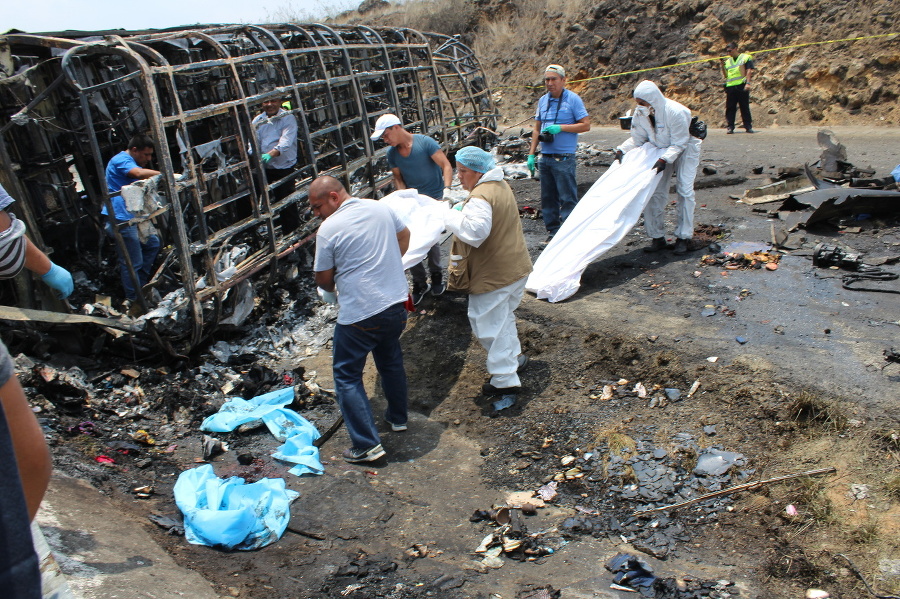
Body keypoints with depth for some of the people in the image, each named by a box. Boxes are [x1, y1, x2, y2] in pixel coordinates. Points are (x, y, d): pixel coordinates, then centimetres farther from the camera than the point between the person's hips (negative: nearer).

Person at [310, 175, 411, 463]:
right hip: (397, 303, 7)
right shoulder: (381, 208, 3)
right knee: (391, 361, 28)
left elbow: (323, 278, -5)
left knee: (347, 377, 7)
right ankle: (397, 417, 44)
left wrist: (332, 288, 17)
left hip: (359, 314, -6)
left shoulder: (328, 229, -14)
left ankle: (367, 445, 4)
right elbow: (404, 235, 21)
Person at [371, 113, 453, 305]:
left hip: (435, 199, -4)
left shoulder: (425, 142, -15)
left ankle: (436, 275, 23)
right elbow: (398, 178, 7)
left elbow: (446, 166, -16)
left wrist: (447, 189, -29)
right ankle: (419, 284, 13)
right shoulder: (392, 153, 0)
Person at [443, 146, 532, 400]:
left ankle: (505, 379, 7)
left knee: (489, 324, 1)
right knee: (504, 317, 28)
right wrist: (463, 210, 7)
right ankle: (515, 356, 43)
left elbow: (476, 231, -37)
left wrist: (451, 216, -22)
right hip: (516, 267, 10)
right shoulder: (501, 186, 8)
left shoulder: (480, 197, -25)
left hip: (493, 276, -10)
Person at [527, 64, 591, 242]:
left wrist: (560, 128, -15)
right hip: (545, 158, 6)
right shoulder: (543, 100, 13)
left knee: (567, 197, -5)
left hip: (564, 158, -6)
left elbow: (586, 125, -7)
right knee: (548, 197, 10)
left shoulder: (573, 99, -4)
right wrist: (531, 154, 11)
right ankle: (553, 229, 19)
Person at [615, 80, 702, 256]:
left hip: (685, 149, -5)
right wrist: (621, 150, -23)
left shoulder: (676, 112, -33)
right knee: (655, 192, -1)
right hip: (660, 150, 5)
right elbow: (637, 139, -6)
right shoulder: (640, 113, -16)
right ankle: (657, 237, 8)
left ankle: (683, 237, -1)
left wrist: (664, 160, -41)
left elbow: (678, 144, -27)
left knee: (684, 190, -9)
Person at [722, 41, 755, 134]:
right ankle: (730, 127, 5)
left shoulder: (746, 57, 6)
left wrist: (747, 83, -15)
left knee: (745, 107, -1)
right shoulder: (728, 60, 20)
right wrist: (723, 65, 7)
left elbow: (749, 71, -2)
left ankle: (748, 126, 3)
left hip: (742, 86, -4)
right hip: (730, 87, 4)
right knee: (730, 108, 0)